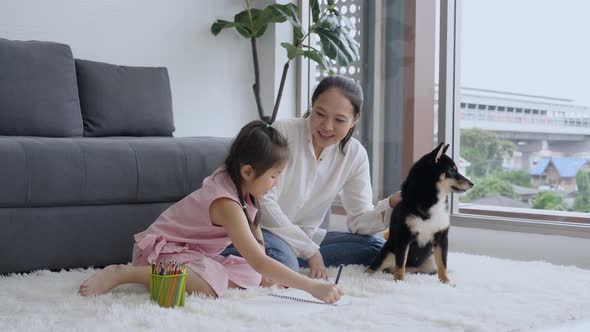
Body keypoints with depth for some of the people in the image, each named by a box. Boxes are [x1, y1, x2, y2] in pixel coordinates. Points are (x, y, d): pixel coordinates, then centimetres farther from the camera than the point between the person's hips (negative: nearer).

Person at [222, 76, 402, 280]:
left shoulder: (355, 155, -2)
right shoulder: (283, 133, -16)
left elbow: (359, 220, -2)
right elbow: (264, 203, -19)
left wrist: (392, 204, -23)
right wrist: (310, 250, -20)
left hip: (307, 237, 6)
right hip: (264, 230, -6)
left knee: (377, 248, -11)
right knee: (282, 262, -37)